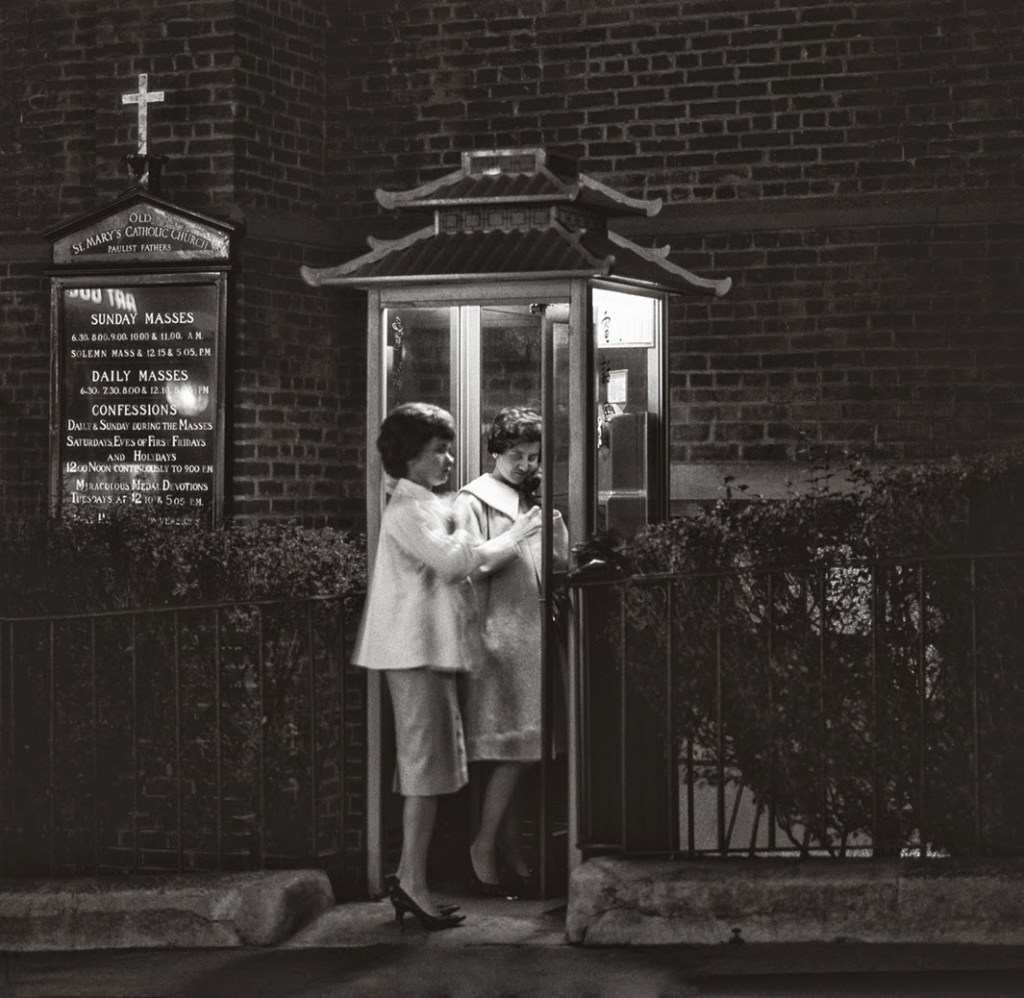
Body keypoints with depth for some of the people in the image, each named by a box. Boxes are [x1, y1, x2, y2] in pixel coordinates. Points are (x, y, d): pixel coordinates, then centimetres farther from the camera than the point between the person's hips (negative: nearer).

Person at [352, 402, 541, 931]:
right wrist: (513, 537, -14)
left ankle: (408, 877, 12)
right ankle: (413, 882, -9)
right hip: (417, 649, -10)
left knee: (427, 765, 10)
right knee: (426, 765, -10)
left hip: (432, 649, 10)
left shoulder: (426, 507, 22)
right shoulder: (407, 509, -11)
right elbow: (452, 560, -22)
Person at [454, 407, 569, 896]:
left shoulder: (531, 501, 18)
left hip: (531, 637, 7)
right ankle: (483, 846, -2)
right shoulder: (474, 501, -4)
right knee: (510, 749, -10)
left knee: (517, 749, 7)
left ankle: (508, 847, 11)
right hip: (498, 633, -7)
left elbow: (559, 563, 16)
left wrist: (553, 519, 5)